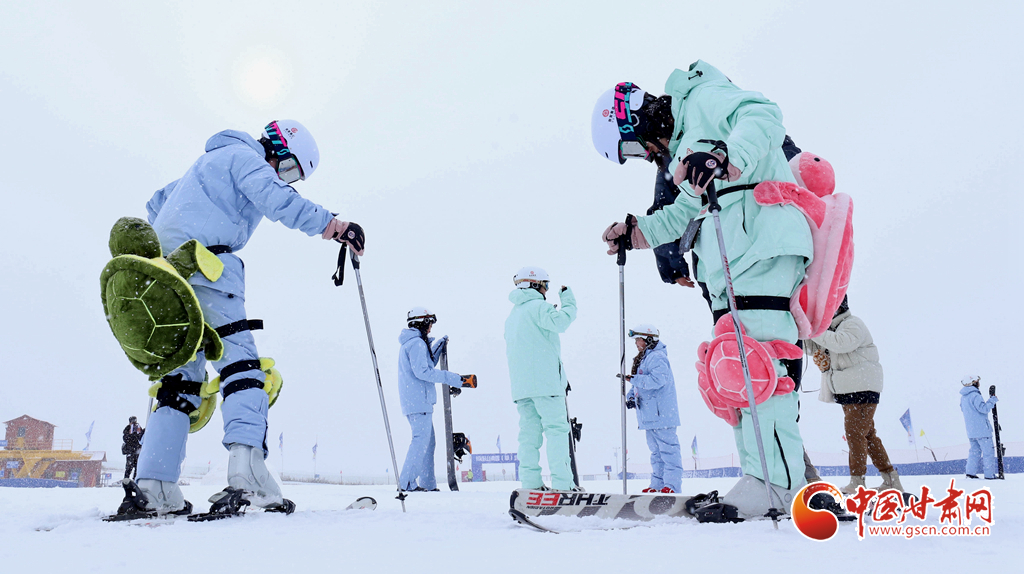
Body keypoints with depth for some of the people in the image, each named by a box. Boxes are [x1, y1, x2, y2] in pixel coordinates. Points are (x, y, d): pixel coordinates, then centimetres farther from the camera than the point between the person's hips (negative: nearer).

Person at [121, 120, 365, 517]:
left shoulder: (211, 162, 33)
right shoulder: (244, 155, 4)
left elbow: (158, 202, 39)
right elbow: (275, 199, -16)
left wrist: (164, 246, 42)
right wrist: (330, 224, -20)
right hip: (204, 262, -9)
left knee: (181, 375, 7)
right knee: (240, 364, -14)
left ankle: (154, 487, -3)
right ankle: (246, 465, -33)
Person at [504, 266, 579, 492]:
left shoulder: (512, 315, 23)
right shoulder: (538, 306, -4)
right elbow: (560, 321, -20)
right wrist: (568, 299, -7)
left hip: (520, 384, 8)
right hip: (544, 381, -8)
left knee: (529, 432, 6)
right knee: (556, 429, -8)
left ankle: (530, 482, 1)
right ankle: (562, 482, -13)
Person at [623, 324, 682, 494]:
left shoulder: (657, 357, -11)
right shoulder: (642, 359, 20)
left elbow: (659, 379, -25)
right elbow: (639, 385, 23)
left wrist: (634, 379, -24)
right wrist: (631, 397, 5)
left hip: (661, 414, -11)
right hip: (650, 415, 11)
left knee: (668, 448, -9)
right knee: (655, 450, 13)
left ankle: (672, 485, -9)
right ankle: (657, 484, 19)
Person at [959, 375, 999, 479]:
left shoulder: (963, 396, 12)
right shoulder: (975, 395, -16)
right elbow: (984, 408, -21)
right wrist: (992, 400, -8)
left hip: (970, 430, 9)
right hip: (981, 429, -9)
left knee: (975, 450, 14)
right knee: (988, 451, -2)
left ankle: (971, 472, 9)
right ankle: (989, 474, -1)